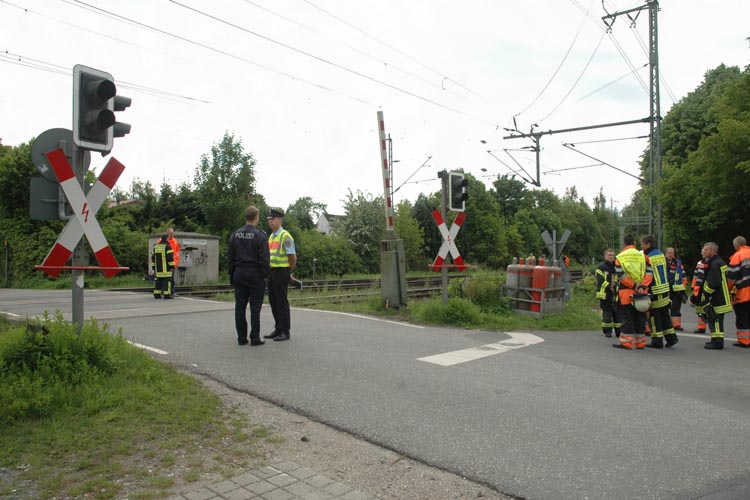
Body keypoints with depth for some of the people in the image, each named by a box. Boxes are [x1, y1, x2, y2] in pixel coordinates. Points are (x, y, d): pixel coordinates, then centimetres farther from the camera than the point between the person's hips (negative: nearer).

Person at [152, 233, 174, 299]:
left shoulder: (156, 246, 15)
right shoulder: (167, 246, -9)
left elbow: (153, 257, 17)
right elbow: (170, 257, -15)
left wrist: (154, 267, 21)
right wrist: (172, 266, -12)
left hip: (158, 268, 7)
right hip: (166, 268, -7)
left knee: (158, 280, 12)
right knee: (167, 280, -6)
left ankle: (157, 294, 13)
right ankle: (167, 295, -10)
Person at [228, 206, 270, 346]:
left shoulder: (235, 235, 6)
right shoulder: (260, 235, -10)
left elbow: (230, 257, 9)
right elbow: (264, 258, -13)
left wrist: (232, 274, 15)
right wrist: (266, 275, -4)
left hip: (239, 274, 5)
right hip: (255, 275, -5)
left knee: (240, 306, 9)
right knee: (255, 307, 1)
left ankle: (241, 338, 13)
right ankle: (255, 338, 3)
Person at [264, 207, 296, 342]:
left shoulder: (285, 236, -11)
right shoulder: (271, 236, 15)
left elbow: (293, 257, -12)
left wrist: (289, 273, 0)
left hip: (281, 272, -8)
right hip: (271, 272, 8)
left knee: (282, 302, -4)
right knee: (273, 302, 11)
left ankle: (285, 331, 4)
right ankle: (278, 329, 21)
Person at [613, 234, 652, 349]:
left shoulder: (619, 257, 2)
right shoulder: (642, 255, 7)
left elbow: (620, 274, -9)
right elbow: (649, 272, -3)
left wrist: (634, 286, -10)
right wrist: (642, 286, -11)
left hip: (625, 292, -2)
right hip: (642, 293, 2)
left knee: (626, 317, 2)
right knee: (640, 317, 10)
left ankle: (626, 342, 0)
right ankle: (640, 342, 15)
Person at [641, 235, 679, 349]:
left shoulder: (648, 258, -16)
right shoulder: (661, 254, 11)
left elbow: (648, 276, -21)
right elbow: (666, 271, 18)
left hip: (655, 292, -8)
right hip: (665, 289, 8)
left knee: (654, 316, 0)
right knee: (665, 314, 17)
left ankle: (657, 341, 4)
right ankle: (671, 337, 20)